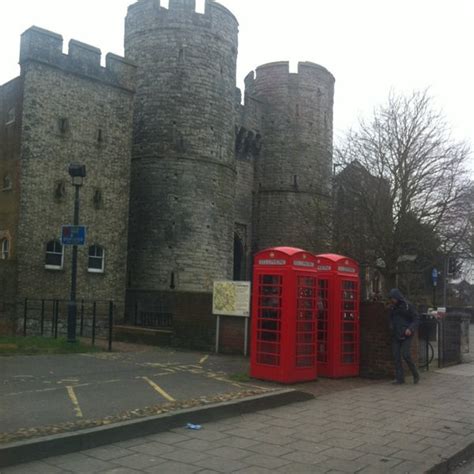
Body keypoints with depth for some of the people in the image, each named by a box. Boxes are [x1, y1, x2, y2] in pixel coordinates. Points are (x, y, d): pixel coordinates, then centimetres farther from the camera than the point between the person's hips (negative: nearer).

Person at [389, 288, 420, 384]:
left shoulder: (408, 306, -6)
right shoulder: (393, 308, 10)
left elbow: (416, 319, -6)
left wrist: (410, 329, -20)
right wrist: (391, 328, 4)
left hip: (406, 335, -5)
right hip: (395, 336, 5)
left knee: (405, 355, -14)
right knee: (396, 356, 0)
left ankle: (415, 375, 6)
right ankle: (399, 378, 6)